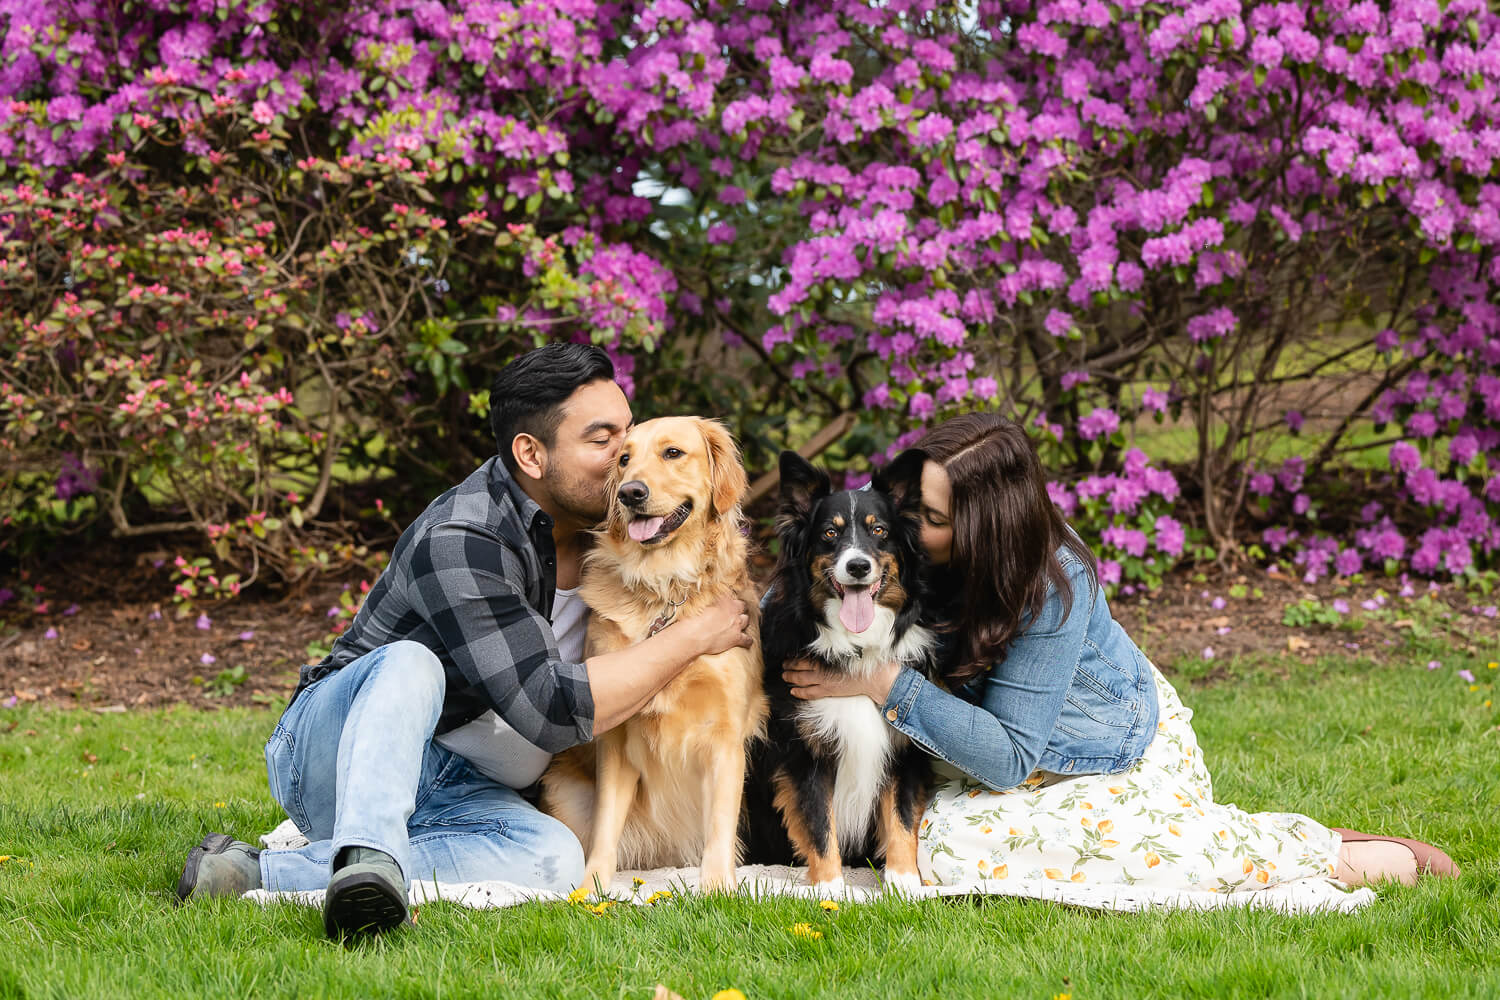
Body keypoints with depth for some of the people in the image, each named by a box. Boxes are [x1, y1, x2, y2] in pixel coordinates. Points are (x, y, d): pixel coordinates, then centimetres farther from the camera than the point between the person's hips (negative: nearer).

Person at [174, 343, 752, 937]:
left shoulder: (598, 520, 3)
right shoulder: (460, 543, -23)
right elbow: (551, 710, -28)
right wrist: (696, 636, -18)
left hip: (460, 789, 6)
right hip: (332, 751, -6)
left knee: (552, 858, -28)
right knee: (411, 663, -37)